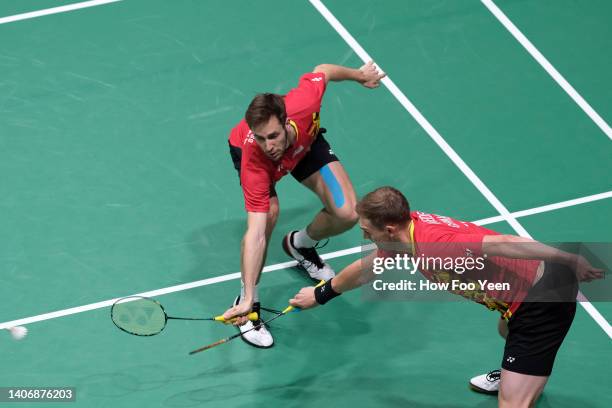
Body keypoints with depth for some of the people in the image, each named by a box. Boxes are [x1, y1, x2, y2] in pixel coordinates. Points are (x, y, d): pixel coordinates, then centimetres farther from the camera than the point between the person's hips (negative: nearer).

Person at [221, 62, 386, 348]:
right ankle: (248, 301, -10)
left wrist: (360, 75, 2)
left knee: (346, 213, -14)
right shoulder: (254, 163, -45)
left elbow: (323, 71, -19)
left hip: (306, 140, 3)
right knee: (269, 213, -31)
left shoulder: (302, 105, -42)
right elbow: (256, 234, -46)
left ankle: (300, 244, 22)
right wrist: (247, 298, -52)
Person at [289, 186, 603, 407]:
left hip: (542, 303, -10)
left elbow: (503, 244, -36)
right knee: (508, 331, 44)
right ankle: (515, 377, 74)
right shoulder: (403, 232, 2)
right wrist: (321, 294, 36)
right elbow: (365, 269, 21)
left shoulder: (434, 244, -29)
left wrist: (570, 260, -37)